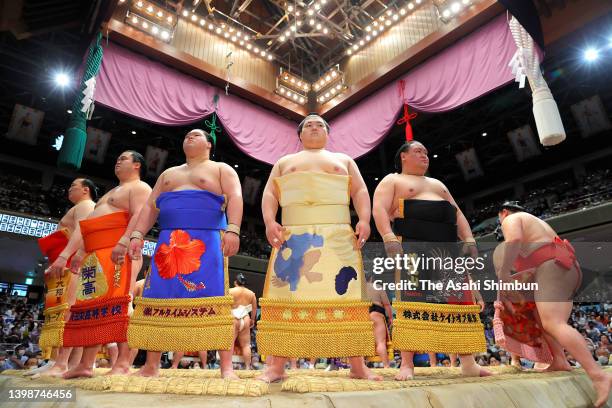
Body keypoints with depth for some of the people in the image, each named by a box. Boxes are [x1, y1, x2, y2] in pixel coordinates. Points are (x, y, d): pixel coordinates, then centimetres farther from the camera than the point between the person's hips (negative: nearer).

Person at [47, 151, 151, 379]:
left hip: (119, 251, -10)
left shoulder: (139, 187, 4)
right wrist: (67, 254, 21)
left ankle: (122, 363, -20)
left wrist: (123, 242, -30)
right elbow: (85, 227, 29)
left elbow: (139, 216, -15)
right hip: (96, 255, 10)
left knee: (118, 302, -17)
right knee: (90, 304, 3)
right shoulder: (110, 194, 34)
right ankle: (86, 365, 5)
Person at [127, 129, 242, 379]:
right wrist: (137, 235, 6)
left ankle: (226, 367, -12)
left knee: (213, 299, -13)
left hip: (207, 241, -5)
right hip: (168, 242, 5)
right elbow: (150, 206, 21)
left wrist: (232, 230, -20)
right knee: (158, 298, 0)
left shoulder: (221, 169, 13)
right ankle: (151, 365, 9)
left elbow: (234, 198, -3)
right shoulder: (168, 174, 29)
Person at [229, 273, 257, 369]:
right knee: (246, 345, 8)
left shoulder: (230, 291, -4)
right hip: (245, 320, 3)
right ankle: (248, 367, 10)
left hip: (233, 320, -3)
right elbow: (254, 309, 11)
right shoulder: (251, 293, 7)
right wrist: (252, 320, 23)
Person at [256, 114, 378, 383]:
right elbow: (270, 194, 12)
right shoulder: (284, 162, 25)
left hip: (338, 236, 0)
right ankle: (277, 366, -1)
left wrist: (364, 220, -6)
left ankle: (357, 365, 2)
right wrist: (270, 222, -7)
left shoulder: (344, 160, 25)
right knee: (286, 296, -6)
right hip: (294, 237, 0)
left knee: (347, 296, -6)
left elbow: (360, 192, 13)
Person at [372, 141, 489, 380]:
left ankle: (468, 363, 7)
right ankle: (407, 363, -11)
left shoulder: (438, 184, 32)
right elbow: (379, 209, -5)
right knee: (412, 301, -13)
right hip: (412, 246, -6)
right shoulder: (392, 180, 12)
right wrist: (389, 238, -21)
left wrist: (469, 240, 9)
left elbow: (457, 214, 25)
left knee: (460, 299, 1)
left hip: (449, 248, 7)